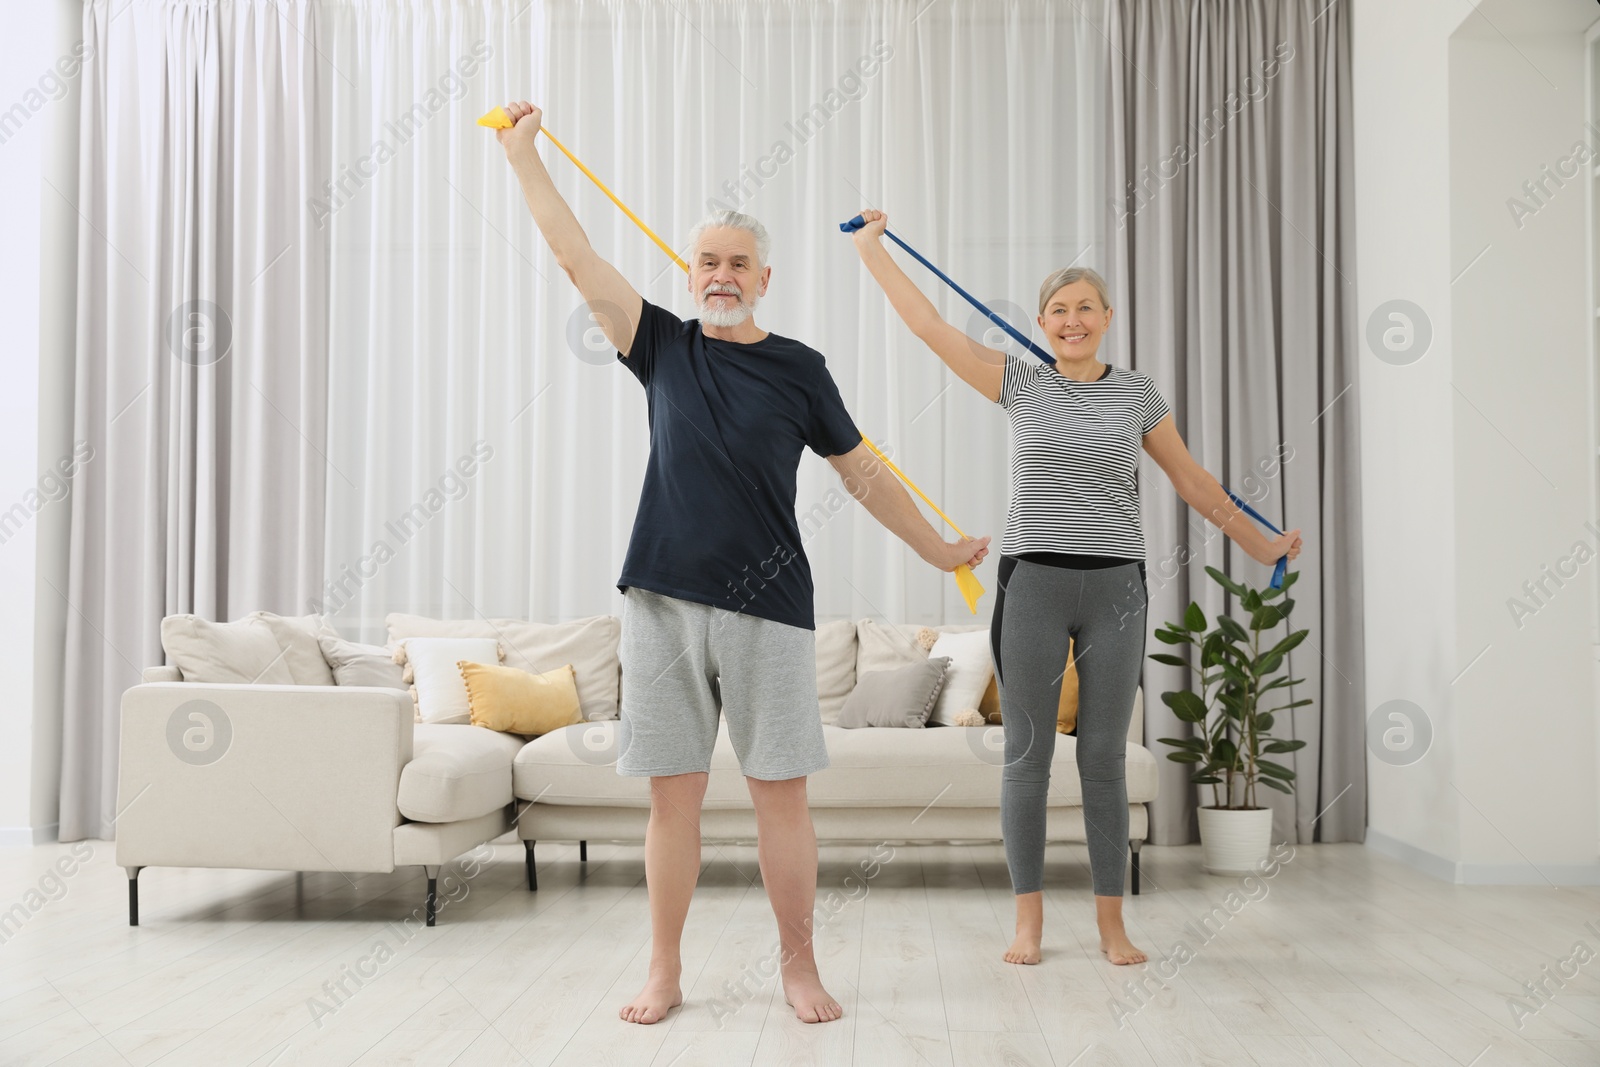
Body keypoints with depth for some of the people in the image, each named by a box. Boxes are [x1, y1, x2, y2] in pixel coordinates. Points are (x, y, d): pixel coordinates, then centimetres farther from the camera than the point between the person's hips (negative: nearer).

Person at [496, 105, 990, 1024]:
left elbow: (863, 473, 13)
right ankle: (665, 972, 18)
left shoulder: (798, 369, 6)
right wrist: (524, 154, 8)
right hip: (666, 600, 1)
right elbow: (578, 258, 7)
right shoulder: (664, 345, 9)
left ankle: (800, 967, 16)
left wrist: (939, 552, 16)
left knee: (782, 793, 2)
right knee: (673, 792, 5)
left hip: (769, 605, -1)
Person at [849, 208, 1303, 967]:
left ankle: (1111, 922, 15)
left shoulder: (1136, 393, 8)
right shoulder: (1019, 383, 5)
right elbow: (928, 324, 5)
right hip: (1032, 583, -1)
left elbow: (1191, 480, 17)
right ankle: (1028, 919, 14)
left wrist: (1259, 544, 22)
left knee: (1104, 758, 5)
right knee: (1026, 754, 3)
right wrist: (870, 248, 9)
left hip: (1115, 588, 1)